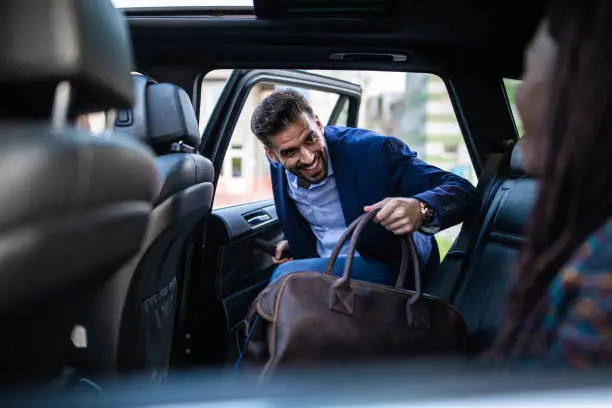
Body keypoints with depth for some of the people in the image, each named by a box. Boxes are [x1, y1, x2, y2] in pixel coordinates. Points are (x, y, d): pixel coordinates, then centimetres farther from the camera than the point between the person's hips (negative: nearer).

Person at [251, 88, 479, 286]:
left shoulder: (372, 150, -23)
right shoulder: (279, 167, -6)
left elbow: (465, 193, -25)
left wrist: (421, 210, -45)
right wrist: (294, 241, 2)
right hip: (324, 270, 6)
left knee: (287, 276, -25)